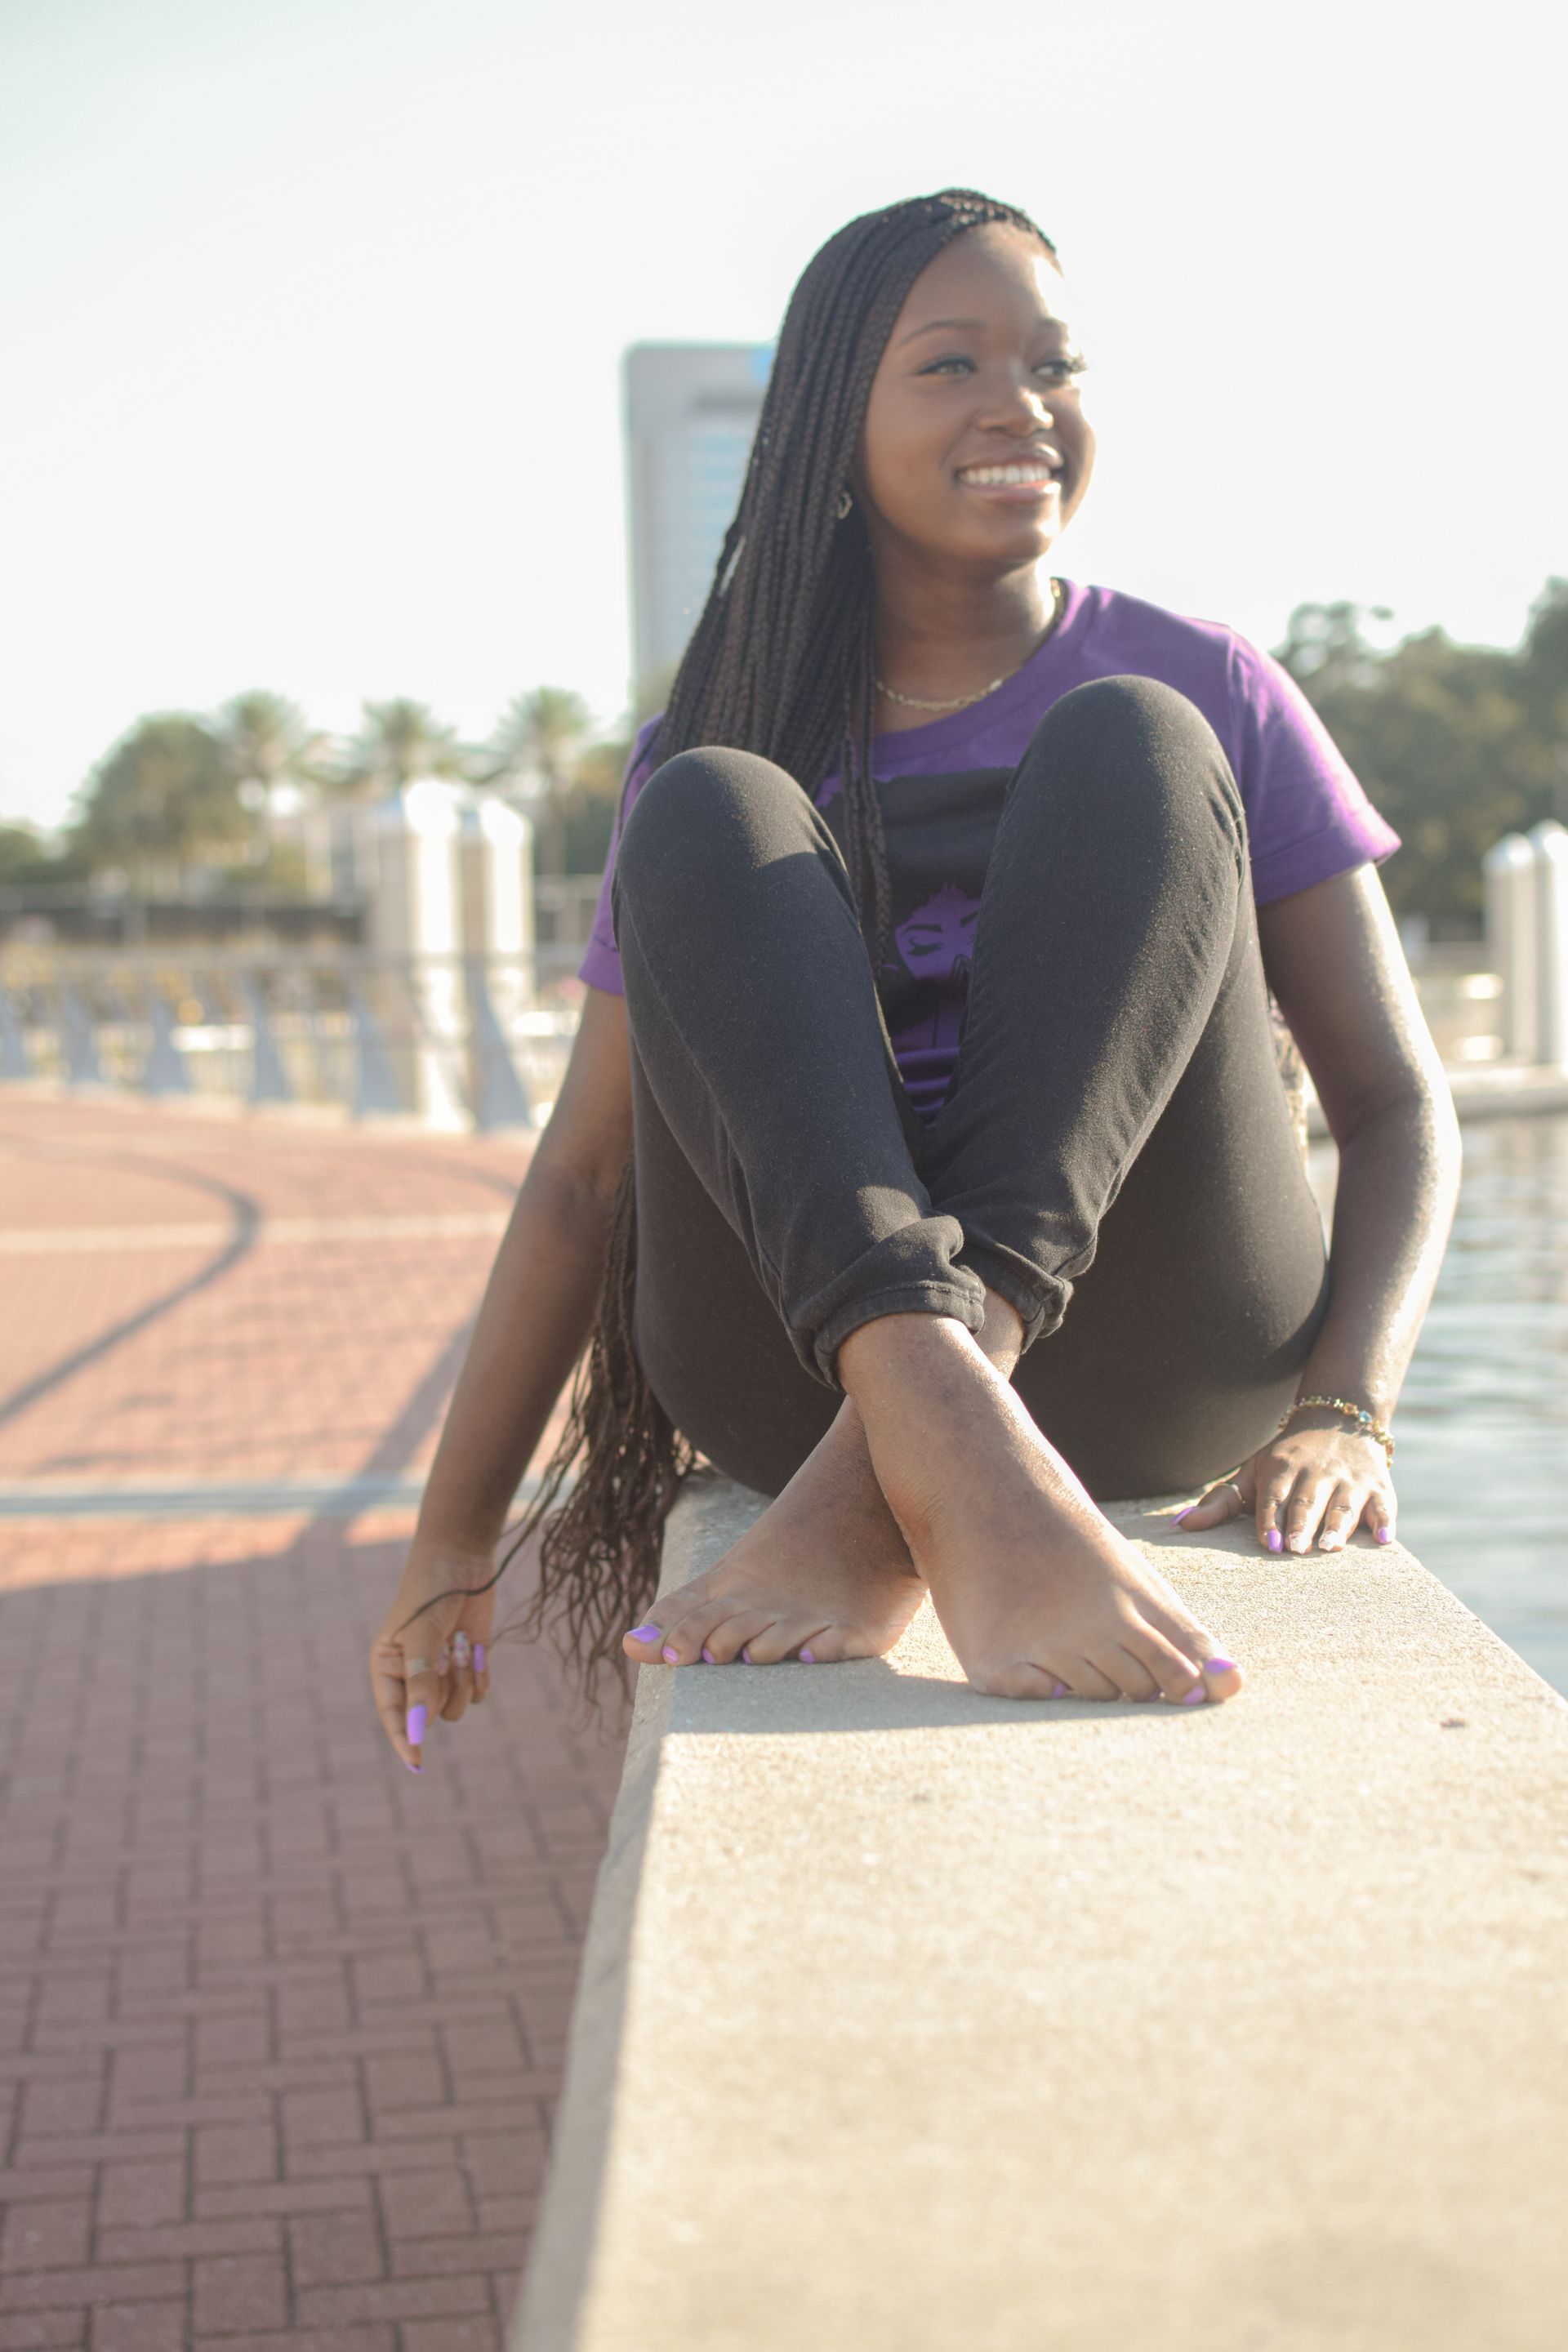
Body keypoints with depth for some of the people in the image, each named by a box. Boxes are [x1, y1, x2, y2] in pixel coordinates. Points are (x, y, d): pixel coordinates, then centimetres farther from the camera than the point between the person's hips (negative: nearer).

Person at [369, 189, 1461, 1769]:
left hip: (1158, 1377, 0)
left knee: (1126, 751, -18)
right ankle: (945, 1450, -45)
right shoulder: (696, 754, 14)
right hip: (805, 1353, 1)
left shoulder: (1204, 693, 11)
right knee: (708, 816, -19)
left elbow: (1396, 1107, 6)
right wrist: (450, 1544, 4)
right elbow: (583, 1176, 12)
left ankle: (877, 1495, -38)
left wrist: (1345, 1416, -13)